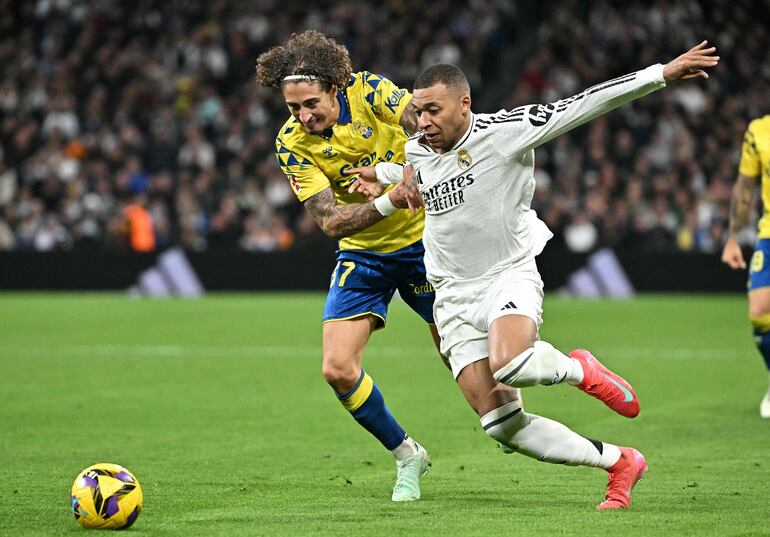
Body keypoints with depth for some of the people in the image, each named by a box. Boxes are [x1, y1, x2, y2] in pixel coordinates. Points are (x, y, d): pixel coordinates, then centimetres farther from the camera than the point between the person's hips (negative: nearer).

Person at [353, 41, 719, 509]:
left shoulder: (505, 132, -13)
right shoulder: (416, 152, 4)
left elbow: (583, 106, -17)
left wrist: (661, 74, -22)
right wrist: (380, 175, 12)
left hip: (510, 274, -5)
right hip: (454, 295, 5)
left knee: (510, 364, -37)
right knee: (501, 424, -7)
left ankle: (578, 369, -1)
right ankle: (620, 462, 10)